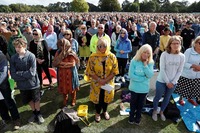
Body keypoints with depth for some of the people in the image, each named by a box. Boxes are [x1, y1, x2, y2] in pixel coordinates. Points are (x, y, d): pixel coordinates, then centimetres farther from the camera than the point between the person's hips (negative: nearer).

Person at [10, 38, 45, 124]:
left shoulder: (31, 56, -18)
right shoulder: (13, 58, -8)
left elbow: (32, 73, -23)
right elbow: (13, 75, -11)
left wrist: (19, 73, -15)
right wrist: (25, 75, -19)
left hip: (33, 83, -3)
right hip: (22, 85, 3)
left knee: (36, 99, 14)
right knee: (29, 100, 20)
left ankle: (38, 114, 39)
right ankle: (34, 113, 44)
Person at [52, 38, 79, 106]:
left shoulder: (71, 53, -13)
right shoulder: (58, 52, -5)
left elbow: (72, 64, -16)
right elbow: (54, 64, -7)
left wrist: (61, 63, -19)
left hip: (70, 73, -2)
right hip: (62, 73, 3)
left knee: (72, 87, 12)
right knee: (63, 87, 14)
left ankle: (73, 100, 37)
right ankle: (65, 100, 41)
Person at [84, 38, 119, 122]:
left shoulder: (112, 57, -10)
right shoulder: (93, 57, -13)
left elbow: (114, 71, -8)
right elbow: (90, 71, -10)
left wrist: (105, 80, -17)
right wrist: (99, 80, -18)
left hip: (108, 83, 1)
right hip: (96, 83, -1)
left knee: (106, 97, 19)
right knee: (97, 98, 15)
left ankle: (105, 111, 47)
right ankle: (97, 113, 41)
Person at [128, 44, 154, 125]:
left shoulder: (150, 63, -7)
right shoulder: (134, 61, -17)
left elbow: (150, 75, -17)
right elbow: (131, 75, -21)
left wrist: (145, 65, -23)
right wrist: (143, 78, -20)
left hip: (144, 88, 2)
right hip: (134, 87, -2)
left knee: (140, 104, 21)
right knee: (133, 103, 19)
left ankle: (137, 118, 42)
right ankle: (131, 117, 41)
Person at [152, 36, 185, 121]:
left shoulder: (182, 56, -5)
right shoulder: (164, 54, -13)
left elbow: (179, 71, -2)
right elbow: (162, 69, -13)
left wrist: (173, 82, -8)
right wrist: (167, 82, -13)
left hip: (173, 83, 3)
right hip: (162, 81, -3)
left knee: (167, 98, 19)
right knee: (158, 97, 11)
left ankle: (161, 112, 42)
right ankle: (155, 112, 36)